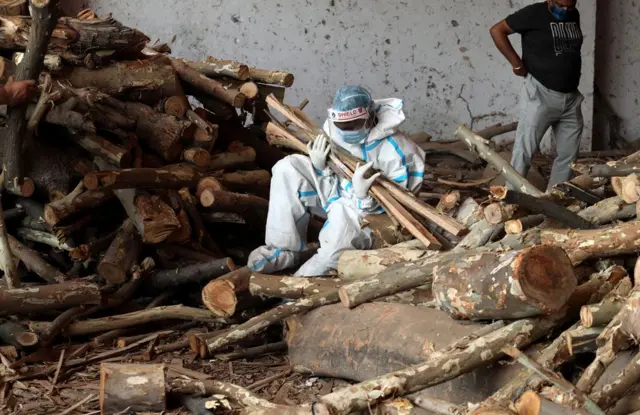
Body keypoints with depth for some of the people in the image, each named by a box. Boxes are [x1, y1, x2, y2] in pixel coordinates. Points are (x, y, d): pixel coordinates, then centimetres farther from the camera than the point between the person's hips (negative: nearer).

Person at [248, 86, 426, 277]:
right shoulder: (333, 131, -11)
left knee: (343, 213, -40)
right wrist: (319, 167, -21)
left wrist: (363, 196, -44)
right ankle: (284, 250, -6)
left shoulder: (393, 151, -28)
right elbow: (333, 198, -2)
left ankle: (308, 279, -21)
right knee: (288, 169, -9)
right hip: (341, 196, 7)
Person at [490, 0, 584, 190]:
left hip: (571, 97, 7)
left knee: (568, 155, 9)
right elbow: (497, 30, -10)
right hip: (540, 95, -7)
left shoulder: (574, 16, 9)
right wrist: (517, 63, -12)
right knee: (524, 151, -6)